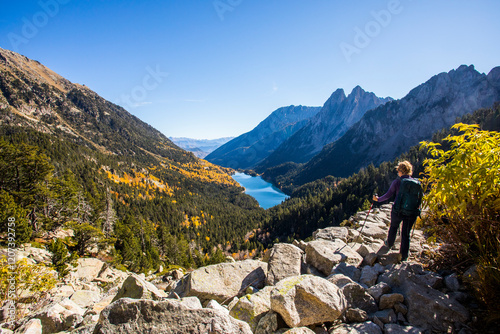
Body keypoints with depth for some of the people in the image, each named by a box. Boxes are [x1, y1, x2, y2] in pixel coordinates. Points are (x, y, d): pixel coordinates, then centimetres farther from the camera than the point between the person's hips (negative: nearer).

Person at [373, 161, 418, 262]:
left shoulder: (397, 182, -10)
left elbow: (388, 195, -8)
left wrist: (378, 199, 6)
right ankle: (404, 255, 18)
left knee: (393, 227, 24)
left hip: (398, 210, -2)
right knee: (406, 233, 12)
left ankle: (389, 243, 47)